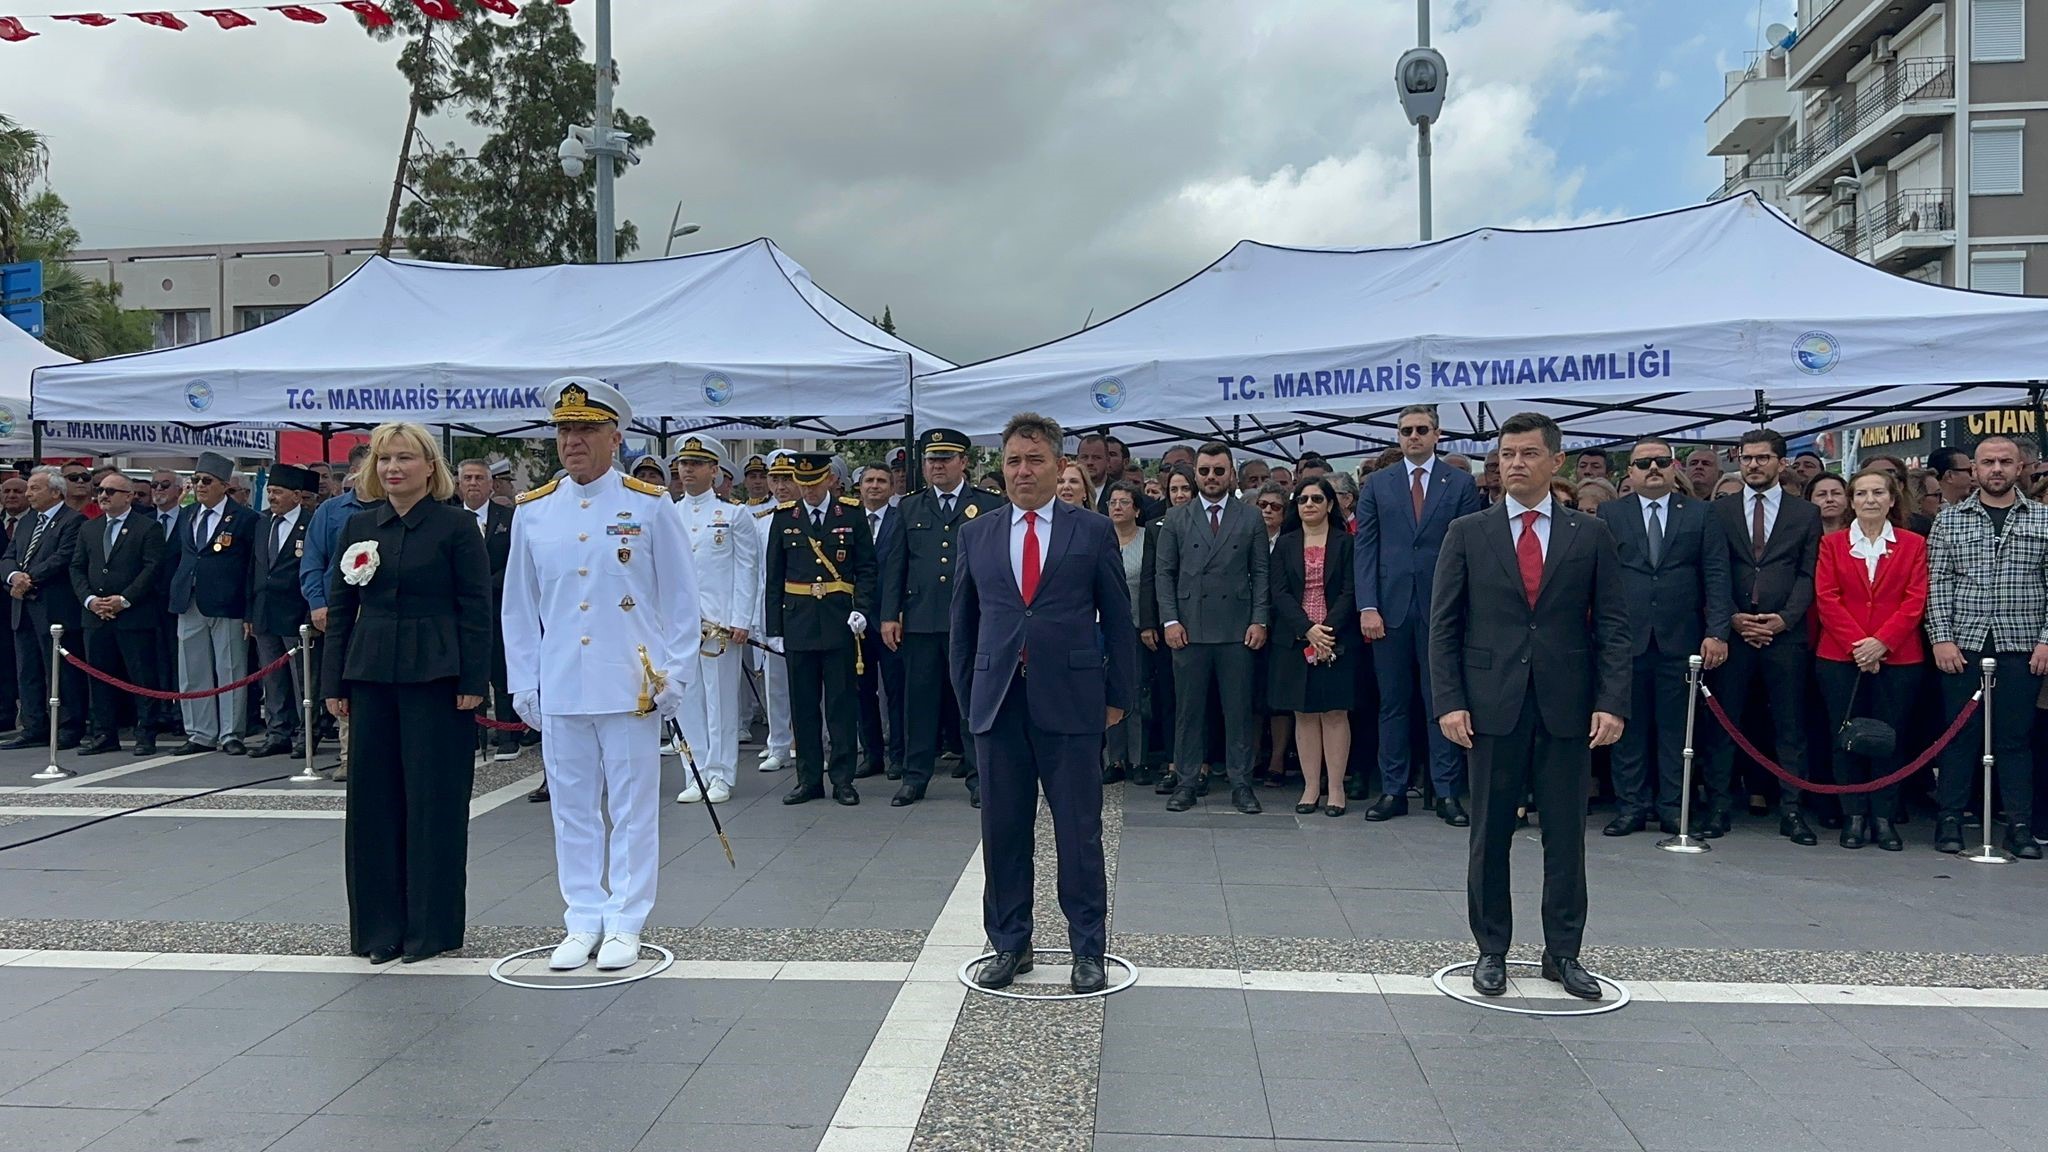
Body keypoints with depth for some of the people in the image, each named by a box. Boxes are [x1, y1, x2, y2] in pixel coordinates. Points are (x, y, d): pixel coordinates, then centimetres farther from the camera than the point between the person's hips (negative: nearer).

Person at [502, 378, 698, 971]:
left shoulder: (650, 506, 0)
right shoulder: (532, 511, 8)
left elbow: (680, 599, 2)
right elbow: (518, 606, 12)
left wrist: (674, 676, -3)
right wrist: (523, 683, 8)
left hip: (631, 687, -3)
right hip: (559, 690, 3)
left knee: (632, 809, 4)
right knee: (572, 809, 9)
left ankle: (625, 925, 14)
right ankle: (582, 923, 20)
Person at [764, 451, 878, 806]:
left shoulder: (852, 514, 2)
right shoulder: (783, 517, 7)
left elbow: (866, 568, 2)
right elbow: (774, 575, 8)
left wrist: (861, 609, -11)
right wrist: (774, 626, 4)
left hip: (840, 621, -2)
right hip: (798, 622, 2)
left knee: (842, 702, 2)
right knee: (803, 704, 6)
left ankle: (843, 779, 9)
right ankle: (809, 779, 14)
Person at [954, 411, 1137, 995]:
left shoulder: (1093, 531, 3)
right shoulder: (977, 535, 10)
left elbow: (1117, 618, 5)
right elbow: (963, 621, 15)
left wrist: (1119, 696, 3)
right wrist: (967, 693, 11)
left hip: (1070, 700, -2)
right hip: (999, 700, 3)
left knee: (1079, 830, 3)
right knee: (1003, 830, 8)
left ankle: (1088, 949, 15)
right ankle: (1009, 944, 22)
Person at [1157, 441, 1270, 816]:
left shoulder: (1250, 519, 8)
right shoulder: (1177, 519, 8)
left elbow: (1260, 573, 5)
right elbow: (1165, 573, 6)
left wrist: (1259, 620, -4)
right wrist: (1171, 620, -4)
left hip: (1237, 630, 0)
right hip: (1190, 629, 0)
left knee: (1239, 710, 3)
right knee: (1189, 710, 5)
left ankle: (1241, 783, 11)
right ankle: (1186, 782, 13)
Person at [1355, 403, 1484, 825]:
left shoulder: (1461, 484, 5)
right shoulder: (1377, 484, 9)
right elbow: (1365, 548, 4)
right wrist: (1367, 607, -5)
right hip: (1390, 607, 1)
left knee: (1444, 702, 3)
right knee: (1393, 703, 6)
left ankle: (1447, 792, 8)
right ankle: (1393, 790, 13)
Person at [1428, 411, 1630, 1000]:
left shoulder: (1591, 534, 6)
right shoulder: (1467, 533, 4)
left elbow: (1612, 626, 4)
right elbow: (1444, 625, 2)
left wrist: (1611, 702, -6)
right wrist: (1449, 701, -7)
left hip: (1567, 707, 1)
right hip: (1492, 704, 0)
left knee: (1566, 835, 8)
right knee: (1489, 834, 7)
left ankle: (1563, 952, 20)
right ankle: (1491, 950, 19)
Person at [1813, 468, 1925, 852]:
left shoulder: (1914, 544, 7)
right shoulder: (1832, 543, 7)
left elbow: (1916, 601, -2)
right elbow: (1826, 599, -1)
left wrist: (1881, 642, -14)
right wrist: (1856, 644, -12)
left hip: (1897, 657, 0)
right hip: (1840, 657, 0)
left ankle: (1883, 817, 10)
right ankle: (1854, 816, 9)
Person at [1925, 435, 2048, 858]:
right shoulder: (1949, 520, 7)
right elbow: (1937, 584, 3)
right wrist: (1942, 638, -6)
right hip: (1962, 646, 0)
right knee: (1960, 735, 3)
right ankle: (1950, 820, 10)